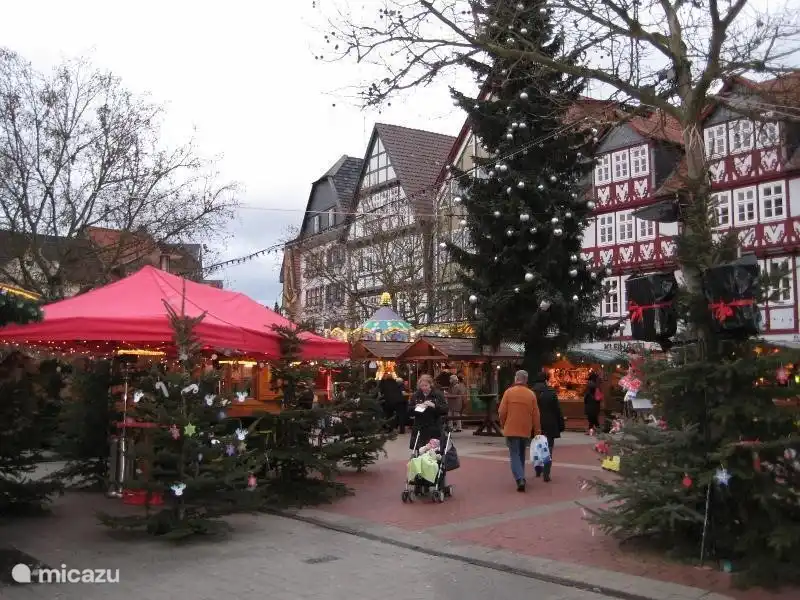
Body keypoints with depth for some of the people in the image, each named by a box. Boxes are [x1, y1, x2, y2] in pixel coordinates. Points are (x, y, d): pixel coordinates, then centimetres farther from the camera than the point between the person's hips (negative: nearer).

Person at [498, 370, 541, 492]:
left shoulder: (509, 392, -7)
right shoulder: (531, 394, 0)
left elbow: (502, 412, -7)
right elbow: (536, 415, 1)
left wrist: (503, 424, 11)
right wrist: (537, 431, 10)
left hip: (511, 430, -3)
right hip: (526, 430, 3)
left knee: (514, 455, -1)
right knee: (521, 455, 19)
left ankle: (520, 479, -17)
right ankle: (521, 478, 27)